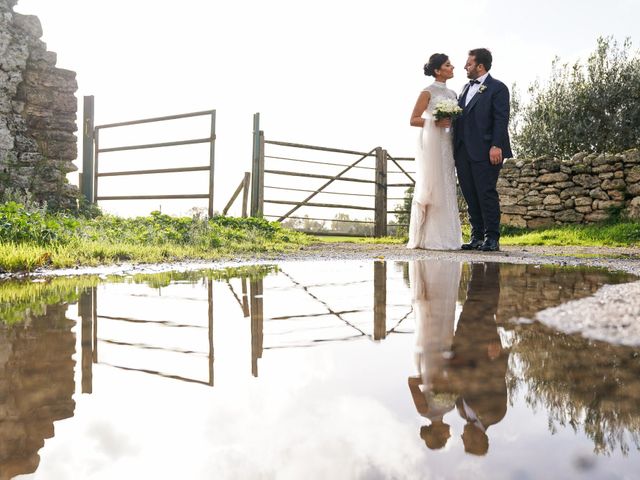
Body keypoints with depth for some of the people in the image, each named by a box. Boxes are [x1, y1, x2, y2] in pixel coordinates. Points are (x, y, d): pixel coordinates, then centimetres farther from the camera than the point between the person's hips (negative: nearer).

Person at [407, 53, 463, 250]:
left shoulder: (452, 94, 17)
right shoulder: (428, 92, -2)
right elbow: (413, 120, -5)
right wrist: (435, 123, -16)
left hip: (447, 143, 7)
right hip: (431, 142, -7)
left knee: (447, 188, 4)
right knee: (431, 187, -7)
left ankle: (445, 237, 8)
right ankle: (427, 238, -3)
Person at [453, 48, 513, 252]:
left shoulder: (497, 88, -2)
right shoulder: (466, 88, 22)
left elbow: (501, 119, -10)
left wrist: (496, 146, -19)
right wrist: (455, 148, 10)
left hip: (485, 151, -7)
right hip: (463, 151, 7)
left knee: (487, 193, -6)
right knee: (470, 195, 8)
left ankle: (492, 238, 1)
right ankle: (476, 237, 16)